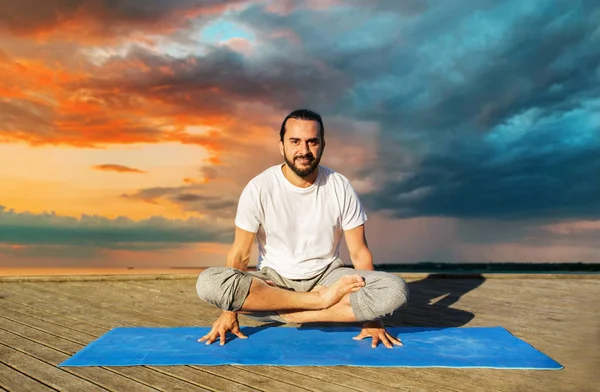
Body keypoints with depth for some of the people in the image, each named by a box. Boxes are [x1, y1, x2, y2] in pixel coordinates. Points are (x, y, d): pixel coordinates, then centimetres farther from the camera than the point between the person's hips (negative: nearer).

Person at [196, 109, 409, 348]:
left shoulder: (341, 188, -8)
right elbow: (240, 254, -7)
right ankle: (320, 300, -20)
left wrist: (370, 313, -9)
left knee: (395, 290, -25)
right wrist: (229, 313, -10)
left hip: (327, 277, 1)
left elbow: (359, 252, -4)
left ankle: (283, 314, -20)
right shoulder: (258, 188, -11)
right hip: (273, 279, 0)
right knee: (208, 283, -29)